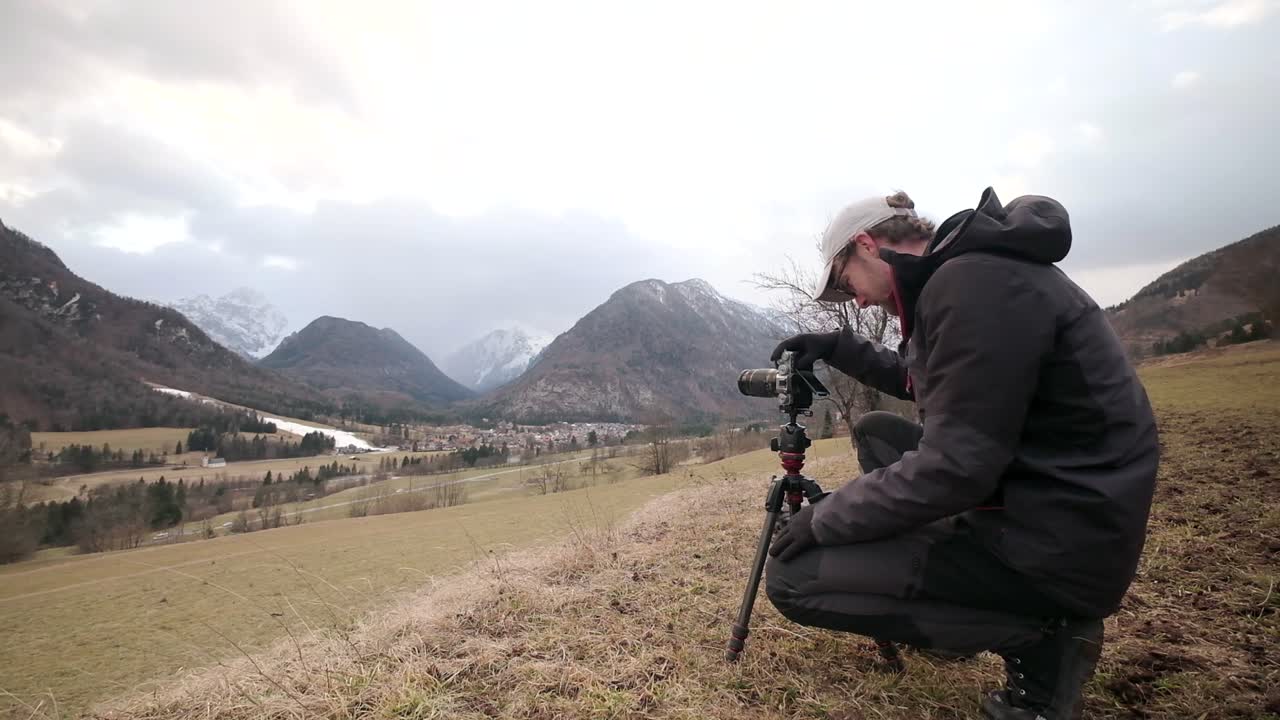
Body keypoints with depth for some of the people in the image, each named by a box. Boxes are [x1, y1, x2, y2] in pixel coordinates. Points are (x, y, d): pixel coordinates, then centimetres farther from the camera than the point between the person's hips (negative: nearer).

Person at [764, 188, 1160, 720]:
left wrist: (824, 519, -14)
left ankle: (1038, 636, -2)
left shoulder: (974, 282, -21)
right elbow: (926, 383, 27)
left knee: (792, 577, -11)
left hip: (1057, 543, -10)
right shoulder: (965, 276, 9)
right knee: (876, 432, 21)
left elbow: (953, 470, -25)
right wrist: (840, 349, 18)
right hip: (1035, 501, 10)